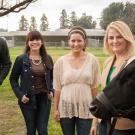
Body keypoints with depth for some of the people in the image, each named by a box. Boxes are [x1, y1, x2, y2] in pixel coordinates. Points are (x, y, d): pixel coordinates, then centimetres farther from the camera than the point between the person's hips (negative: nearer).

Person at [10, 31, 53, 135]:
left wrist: (51, 90, -1)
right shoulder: (21, 59, -7)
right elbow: (13, 79, 1)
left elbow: (52, 77, 14)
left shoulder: (48, 59, 2)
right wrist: (20, 94, -10)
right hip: (28, 99, -2)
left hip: (44, 98, 2)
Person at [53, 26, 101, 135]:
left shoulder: (92, 60, -4)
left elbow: (94, 86, 1)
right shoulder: (61, 61, -4)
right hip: (66, 107, 1)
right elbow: (57, 88, 0)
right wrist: (55, 109, 0)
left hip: (85, 108, 0)